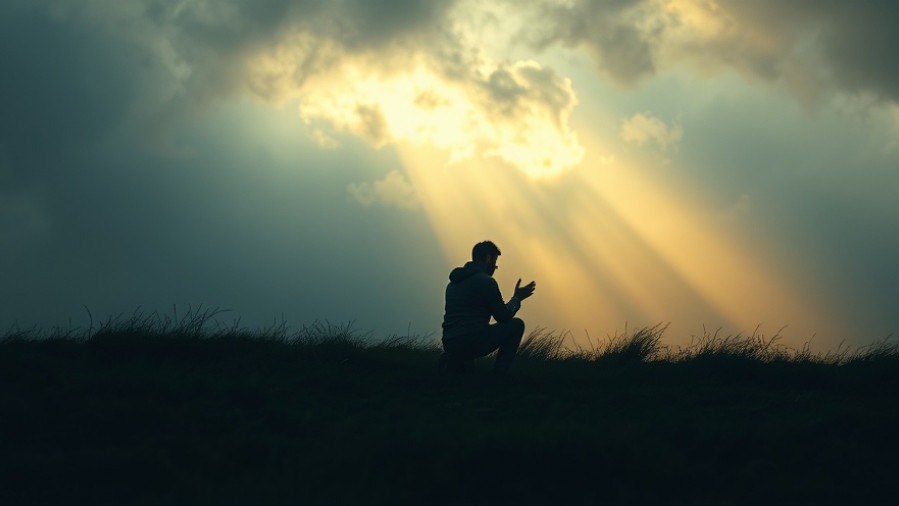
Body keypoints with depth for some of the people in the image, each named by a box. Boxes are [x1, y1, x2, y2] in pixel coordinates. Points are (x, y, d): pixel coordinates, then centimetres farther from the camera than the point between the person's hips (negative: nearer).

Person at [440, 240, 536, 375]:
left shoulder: (453, 282, 19)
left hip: (449, 344, 7)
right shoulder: (486, 281, -5)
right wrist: (517, 298, 16)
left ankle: (452, 363, 10)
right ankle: (499, 373, 4)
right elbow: (503, 317, -2)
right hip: (473, 343, -7)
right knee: (516, 325, 10)